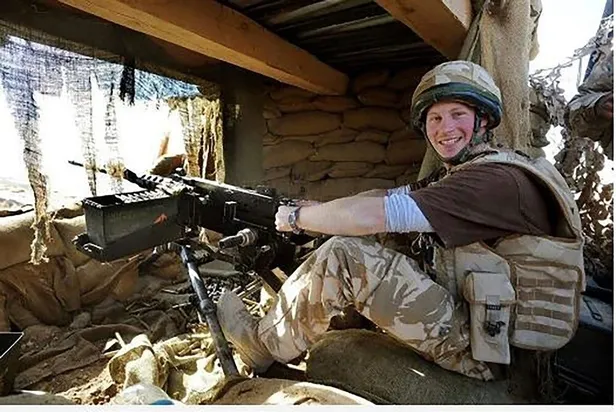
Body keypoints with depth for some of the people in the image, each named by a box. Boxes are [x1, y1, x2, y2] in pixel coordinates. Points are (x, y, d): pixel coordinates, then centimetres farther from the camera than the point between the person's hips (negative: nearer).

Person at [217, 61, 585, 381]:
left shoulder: (499, 181, -22)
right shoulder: (455, 178, 11)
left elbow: (371, 216, -28)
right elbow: (384, 197, 7)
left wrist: (296, 217, -14)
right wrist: (315, 208, -5)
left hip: (477, 348, -9)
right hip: (464, 314, 9)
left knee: (342, 255, -18)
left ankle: (265, 345, 3)